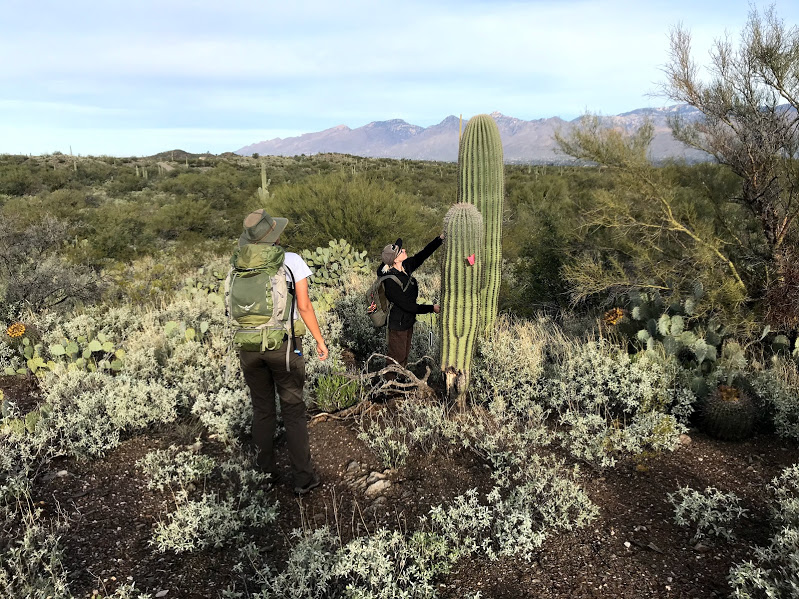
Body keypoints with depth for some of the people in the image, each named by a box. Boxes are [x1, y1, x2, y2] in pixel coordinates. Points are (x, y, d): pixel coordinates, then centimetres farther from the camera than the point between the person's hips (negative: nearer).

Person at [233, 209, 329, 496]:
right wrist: (319, 340, 0)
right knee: (293, 411, 6)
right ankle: (303, 478, 11)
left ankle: (266, 473, 25)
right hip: (283, 343, -3)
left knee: (262, 410, 16)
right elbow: (304, 305, -9)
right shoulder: (292, 260, -7)